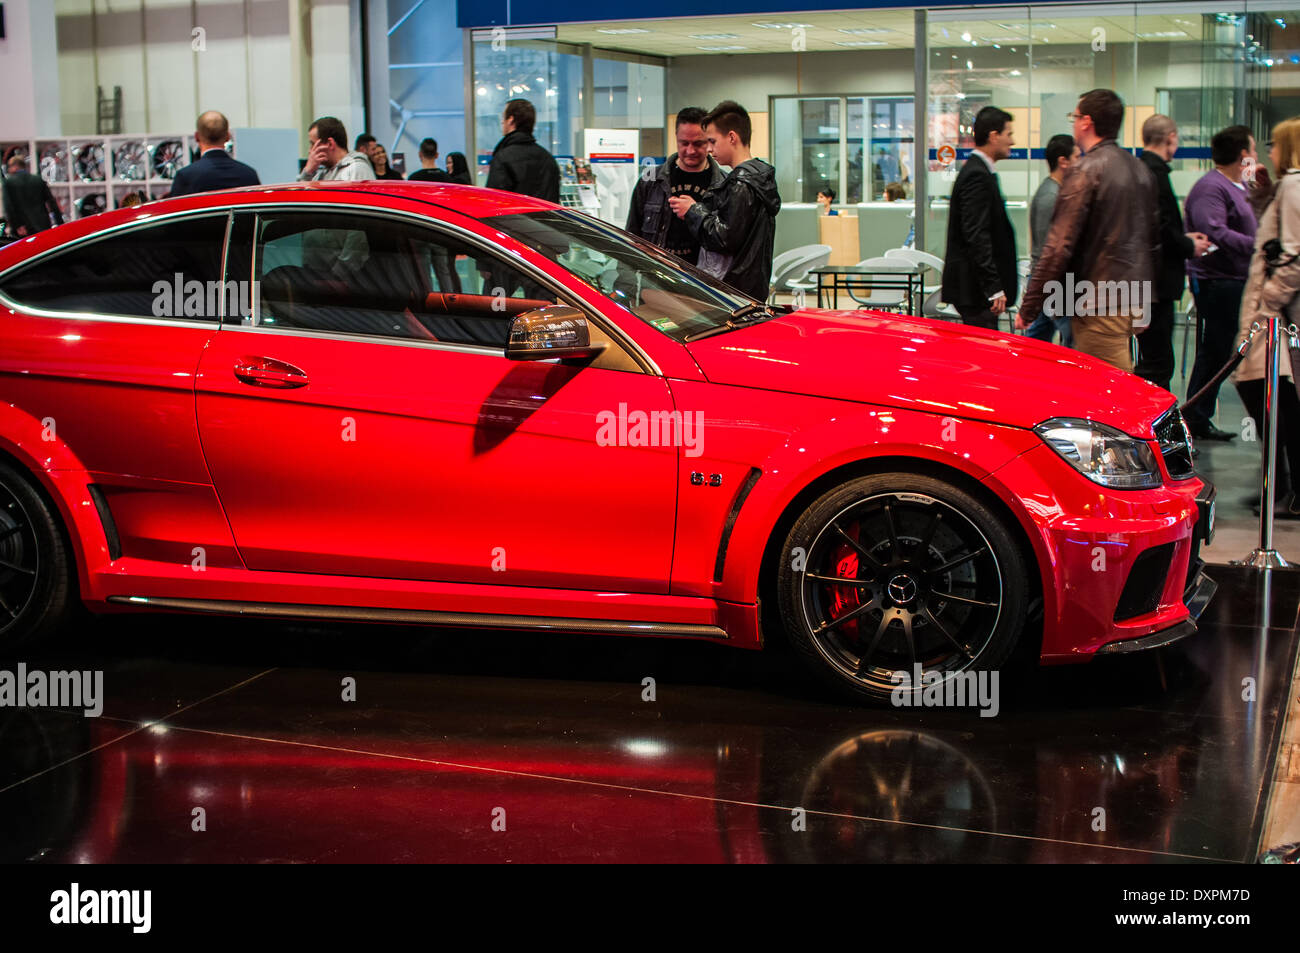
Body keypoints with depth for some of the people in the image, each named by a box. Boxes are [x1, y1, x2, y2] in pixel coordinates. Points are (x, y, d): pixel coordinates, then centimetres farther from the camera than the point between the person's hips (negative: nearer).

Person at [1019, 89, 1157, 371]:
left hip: (1099, 305, -9)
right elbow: (1153, 239, 21)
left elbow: (1059, 246, -17)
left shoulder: (1086, 170, -13)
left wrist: (1028, 307, -12)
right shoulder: (1140, 168, 14)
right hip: (1137, 302, 9)